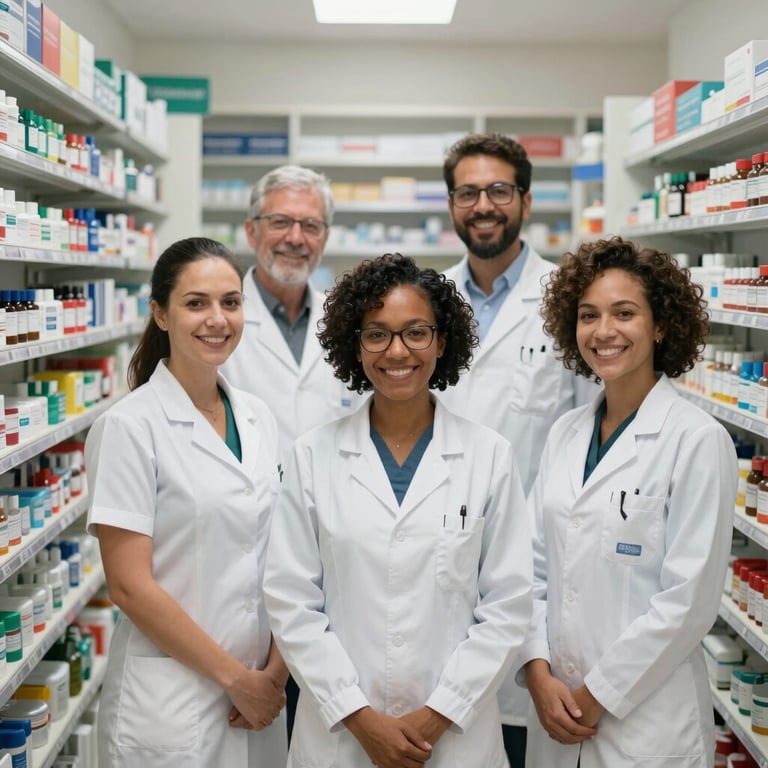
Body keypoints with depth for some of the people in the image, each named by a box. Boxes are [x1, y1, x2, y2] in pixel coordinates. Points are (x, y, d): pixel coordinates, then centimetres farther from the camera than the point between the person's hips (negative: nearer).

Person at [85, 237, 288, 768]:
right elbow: (130, 585, -14)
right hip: (173, 698, -5)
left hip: (259, 690, 5)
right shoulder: (130, 427, -12)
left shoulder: (259, 419, 5)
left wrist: (276, 669, -3)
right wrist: (235, 677, -12)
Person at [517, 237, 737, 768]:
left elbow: (689, 600, -16)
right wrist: (540, 674, -5)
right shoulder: (566, 434, 5)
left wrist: (598, 697, -12)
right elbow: (535, 564, 6)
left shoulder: (698, 440, -13)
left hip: (646, 717, -5)